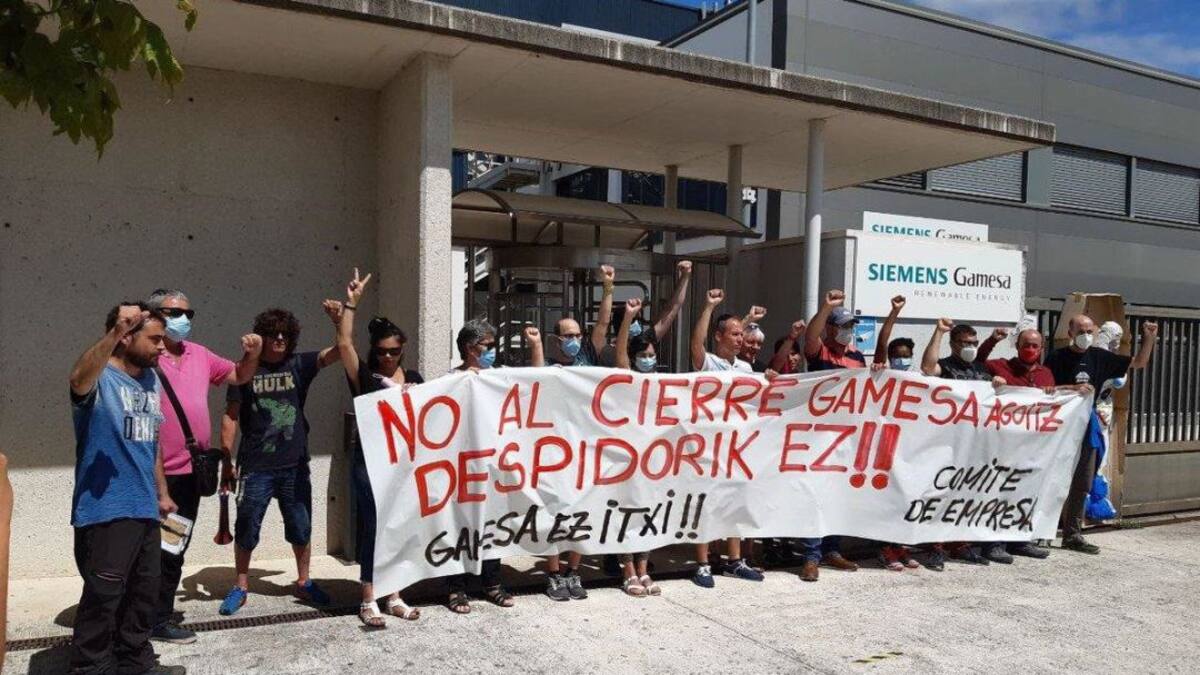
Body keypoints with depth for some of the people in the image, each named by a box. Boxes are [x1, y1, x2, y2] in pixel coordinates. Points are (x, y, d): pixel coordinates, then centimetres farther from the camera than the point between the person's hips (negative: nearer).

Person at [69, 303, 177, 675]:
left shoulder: (151, 380, 11)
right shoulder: (100, 378, -11)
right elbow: (79, 379, -38)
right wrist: (114, 332, -50)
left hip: (145, 509, 8)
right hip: (105, 511, -7)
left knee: (144, 591, 17)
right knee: (103, 596, -2)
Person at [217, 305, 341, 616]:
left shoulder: (298, 365, 3)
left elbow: (338, 351, -8)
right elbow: (231, 416, 0)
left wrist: (340, 320, -26)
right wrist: (227, 461, -3)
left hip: (295, 465, 2)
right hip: (256, 467, -2)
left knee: (301, 527, 11)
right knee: (246, 529, 6)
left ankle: (303, 582, 28)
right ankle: (241, 586, 25)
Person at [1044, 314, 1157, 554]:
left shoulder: (1099, 357, 9)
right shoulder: (1057, 358, -4)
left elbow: (1138, 363, 15)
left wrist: (1149, 338, 3)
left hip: (1087, 429, 5)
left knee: (1083, 484, 9)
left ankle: (1073, 534, 18)